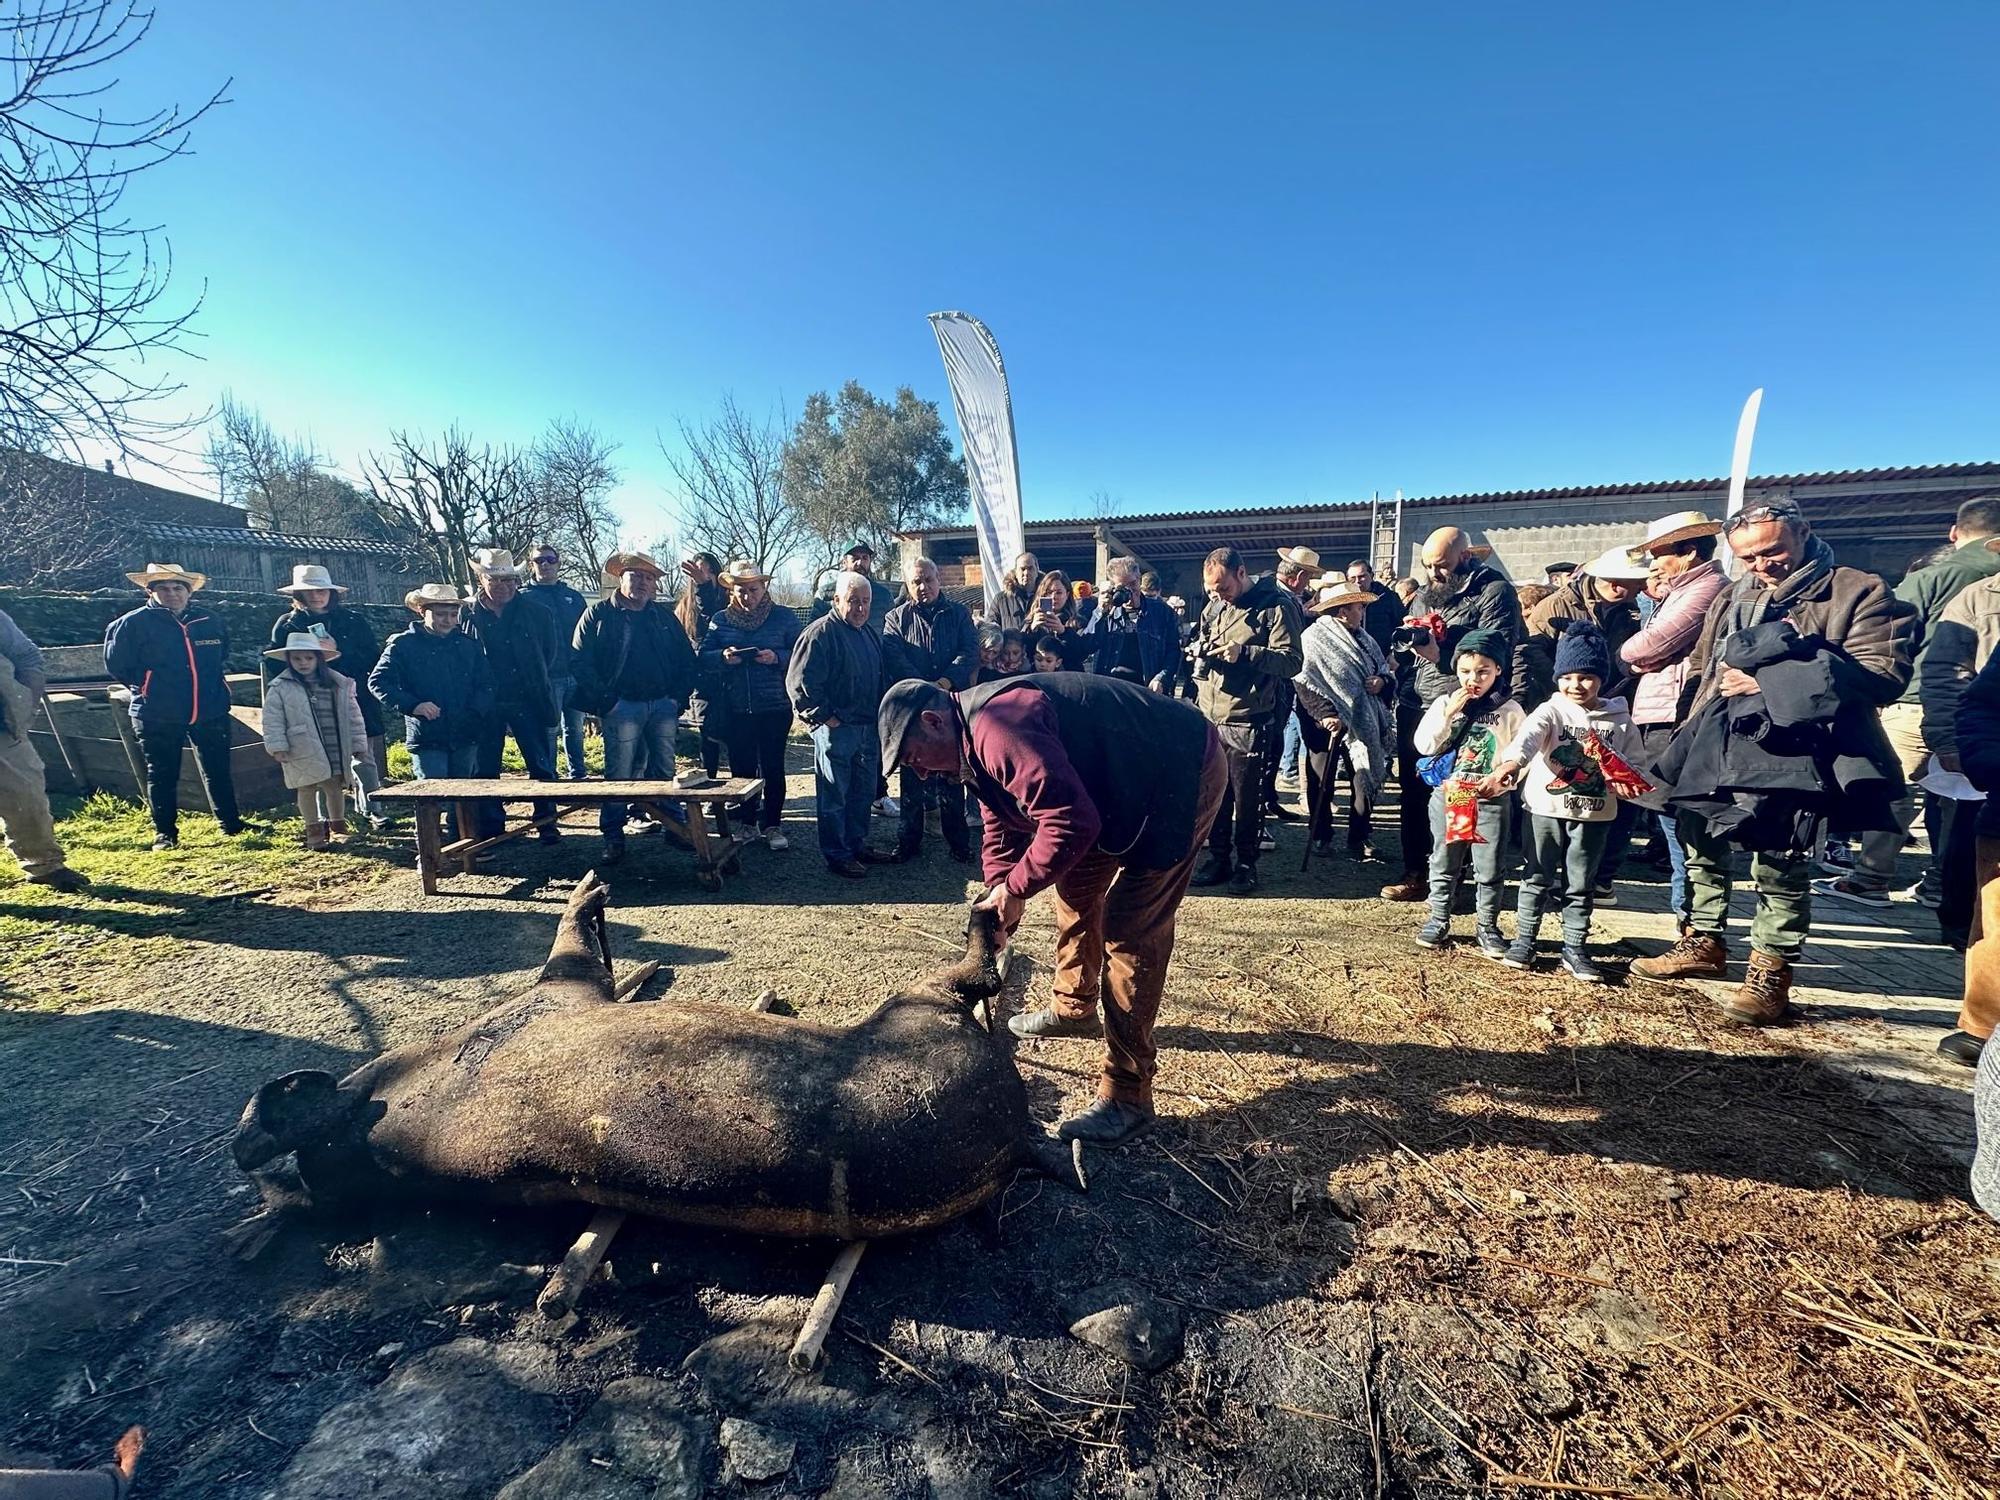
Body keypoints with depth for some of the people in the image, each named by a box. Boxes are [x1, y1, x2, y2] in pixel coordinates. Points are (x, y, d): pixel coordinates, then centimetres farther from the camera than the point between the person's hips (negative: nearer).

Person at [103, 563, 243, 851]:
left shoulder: (210, 621, 6)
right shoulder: (133, 623, -4)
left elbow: (222, 654, 24)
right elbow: (116, 665, 2)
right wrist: (147, 687, 5)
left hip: (210, 712, 3)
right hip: (158, 717, -3)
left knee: (218, 771, 11)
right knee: (162, 776, 5)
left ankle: (230, 824, 22)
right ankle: (165, 833, 15)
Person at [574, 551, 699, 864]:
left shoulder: (664, 616, 13)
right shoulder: (598, 614, 2)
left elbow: (687, 659, 13)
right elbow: (582, 662, -4)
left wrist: (678, 698, 3)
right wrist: (606, 701, -10)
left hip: (664, 705, 3)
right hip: (623, 706, -3)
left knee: (665, 771, 9)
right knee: (618, 774, -2)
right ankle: (613, 836, 6)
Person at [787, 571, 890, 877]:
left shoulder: (870, 634, 15)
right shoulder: (820, 633, -13)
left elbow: (879, 680, 24)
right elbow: (799, 681, -19)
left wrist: (878, 717, 14)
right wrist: (825, 717, -17)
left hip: (868, 728, 8)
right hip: (835, 729, -8)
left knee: (862, 791, 16)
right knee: (834, 795, 1)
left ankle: (857, 845, 30)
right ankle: (837, 855, 10)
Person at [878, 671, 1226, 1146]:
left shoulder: (999, 729, -28)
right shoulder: (978, 737, 6)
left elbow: (1071, 821, -34)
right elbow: (1002, 826, 12)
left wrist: (1015, 889, -21)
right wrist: (998, 894, -1)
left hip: (1183, 772, -11)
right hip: (1128, 787, 11)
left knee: (1130, 929, -12)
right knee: (1076, 886, 20)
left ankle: (1127, 1098, -3)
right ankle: (1074, 1008, 40)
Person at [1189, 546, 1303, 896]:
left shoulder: (1275, 606, -6)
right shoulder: (1214, 606, 13)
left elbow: (1292, 661, -12)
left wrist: (1245, 653, -23)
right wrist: (1200, 652, 4)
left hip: (1247, 722, -6)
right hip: (1210, 719, 6)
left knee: (1246, 799, 3)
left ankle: (1245, 864, 18)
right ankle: (1218, 859, 24)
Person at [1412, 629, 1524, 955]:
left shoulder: (1509, 710, -2)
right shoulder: (1444, 703, 0)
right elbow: (1424, 745, -7)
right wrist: (1448, 714, -15)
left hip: (1491, 800, -1)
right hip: (1448, 796, 1)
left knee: (1490, 869, 7)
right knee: (1444, 864, 11)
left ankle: (1487, 926, 21)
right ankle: (1439, 920, 23)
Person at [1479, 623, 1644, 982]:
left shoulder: (1619, 719, 4)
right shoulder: (1550, 711, -6)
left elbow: (1632, 761, 11)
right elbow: (1527, 736, -27)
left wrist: (1626, 784, -13)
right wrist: (1510, 764, -47)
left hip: (1595, 814, 2)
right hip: (1546, 809, -2)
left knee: (1580, 885, 10)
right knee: (1537, 878, 8)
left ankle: (1574, 949, 20)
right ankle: (1523, 941, 18)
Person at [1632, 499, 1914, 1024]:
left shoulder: (1858, 591, -2)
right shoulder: (1731, 598, 16)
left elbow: (1886, 674, -12)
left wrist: (1771, 681, -18)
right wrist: (1694, 734, 12)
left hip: (1791, 751, -6)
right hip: (1717, 747, 6)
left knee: (1779, 866, -1)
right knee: (1701, 846, 13)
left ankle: (1771, 974, 14)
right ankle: (1704, 943, 30)